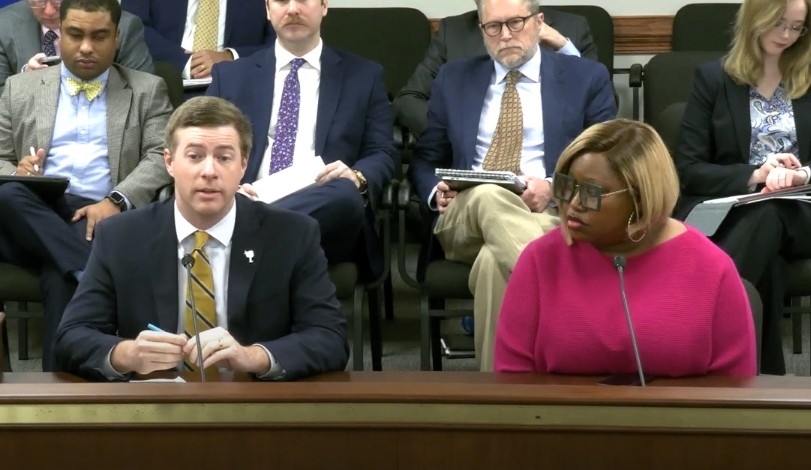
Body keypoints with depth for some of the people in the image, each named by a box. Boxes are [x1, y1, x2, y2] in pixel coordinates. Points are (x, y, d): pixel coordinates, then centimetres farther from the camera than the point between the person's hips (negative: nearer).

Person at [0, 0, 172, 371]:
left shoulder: (148, 90, 16)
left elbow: (162, 158, 3)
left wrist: (116, 201, -16)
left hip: (100, 215, -2)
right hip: (33, 214, 2)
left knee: (60, 275, -36)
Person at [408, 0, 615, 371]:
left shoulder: (587, 78, 13)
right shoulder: (454, 79, 21)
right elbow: (424, 160, 23)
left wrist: (555, 187, -14)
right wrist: (436, 191, -2)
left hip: (550, 213, -1)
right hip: (464, 218, 2)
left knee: (496, 258, -38)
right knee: (487, 196, -38)